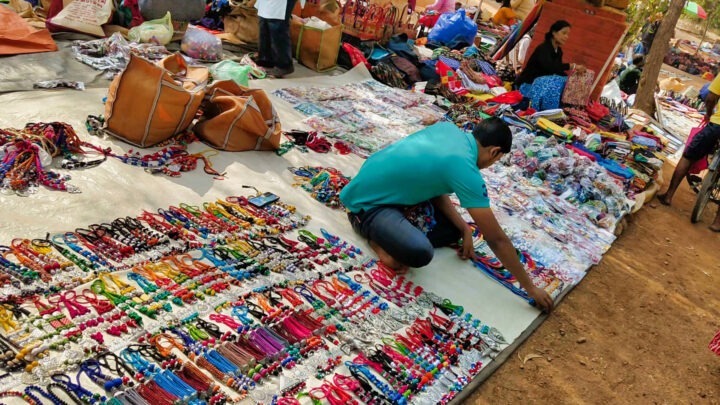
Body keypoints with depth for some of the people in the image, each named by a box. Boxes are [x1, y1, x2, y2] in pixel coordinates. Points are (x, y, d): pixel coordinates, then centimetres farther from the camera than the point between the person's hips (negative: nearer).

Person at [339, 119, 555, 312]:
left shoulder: (448, 128, -2)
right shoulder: (466, 172, -25)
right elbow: (497, 239, -19)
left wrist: (464, 228, 3)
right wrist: (530, 287, -10)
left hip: (385, 185, 9)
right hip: (366, 204, -9)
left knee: (453, 228, 7)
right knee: (421, 253, -33)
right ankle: (379, 239, -5)